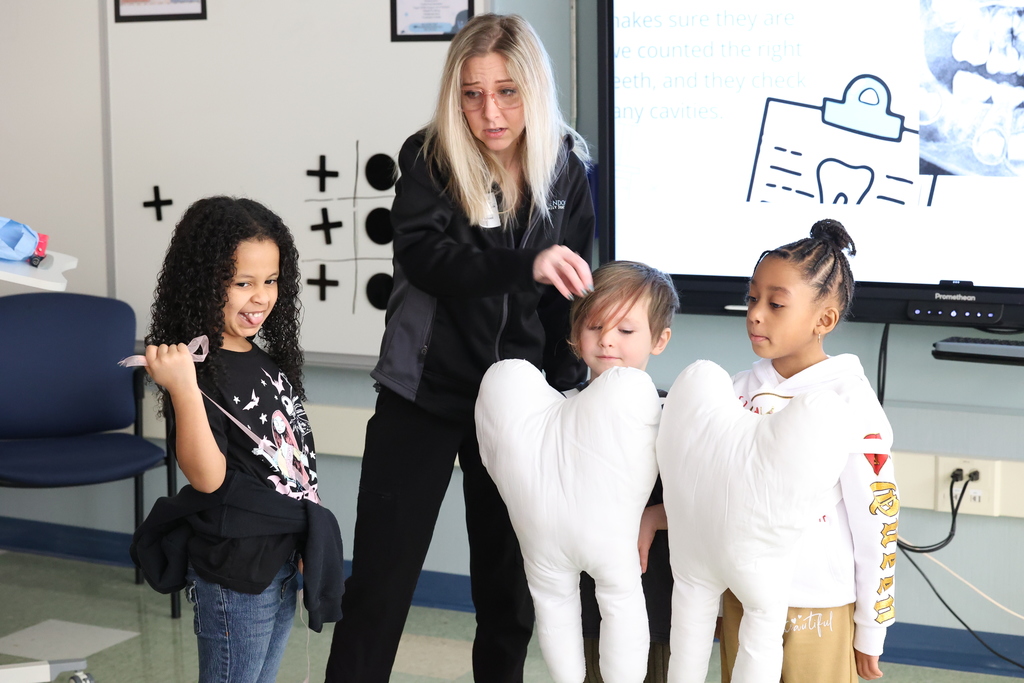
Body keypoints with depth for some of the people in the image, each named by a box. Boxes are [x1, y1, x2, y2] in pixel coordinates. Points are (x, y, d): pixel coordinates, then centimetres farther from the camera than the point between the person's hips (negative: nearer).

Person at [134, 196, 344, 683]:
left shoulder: (267, 359, 7)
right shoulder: (201, 370, -19)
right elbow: (207, 475, -27)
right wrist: (183, 390, -37)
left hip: (282, 564, 8)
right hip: (235, 574, -8)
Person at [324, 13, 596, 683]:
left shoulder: (565, 169, 0)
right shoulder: (429, 158, -8)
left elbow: (570, 292, 7)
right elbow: (422, 255, -25)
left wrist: (564, 393, 3)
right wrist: (525, 265, -39)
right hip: (424, 394, -2)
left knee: (510, 577, 11)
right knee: (381, 577, -1)